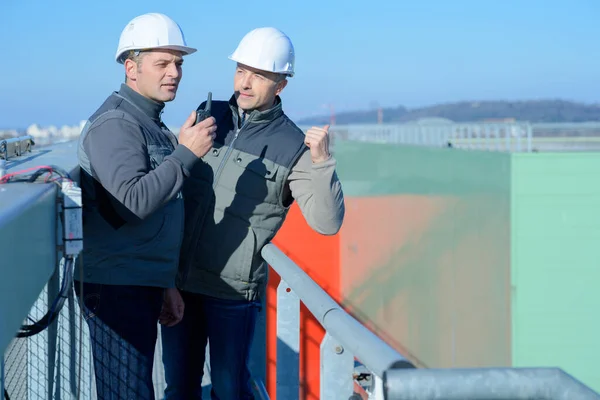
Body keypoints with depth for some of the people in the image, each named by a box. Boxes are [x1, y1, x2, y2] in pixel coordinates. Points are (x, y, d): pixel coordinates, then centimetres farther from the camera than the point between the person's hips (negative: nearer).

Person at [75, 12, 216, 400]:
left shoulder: (152, 123, 19)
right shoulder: (115, 123, -14)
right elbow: (133, 202, -28)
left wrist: (165, 285, 23)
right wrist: (186, 153, -22)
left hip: (142, 285, 10)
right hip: (116, 288, -10)